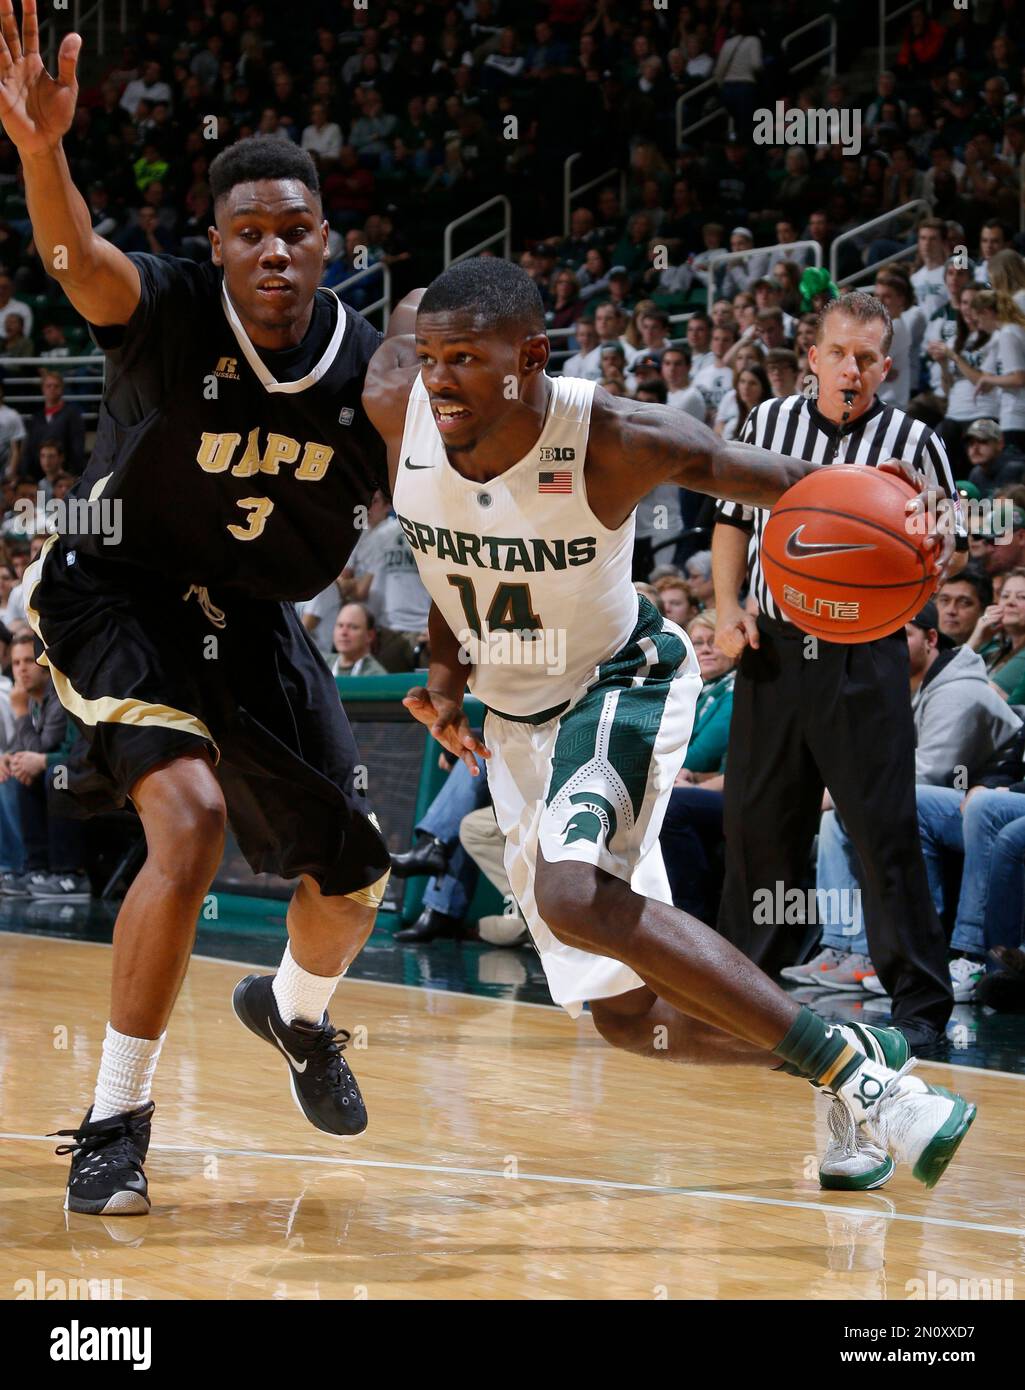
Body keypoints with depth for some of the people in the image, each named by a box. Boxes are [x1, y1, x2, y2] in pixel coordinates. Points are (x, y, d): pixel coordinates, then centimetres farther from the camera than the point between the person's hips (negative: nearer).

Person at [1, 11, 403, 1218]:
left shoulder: (370, 370, -13)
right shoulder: (169, 313, -24)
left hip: (252, 620, 5)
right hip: (118, 588, -5)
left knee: (350, 875, 13)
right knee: (191, 815, -29)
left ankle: (293, 1011, 51)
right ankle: (114, 1122, -16)